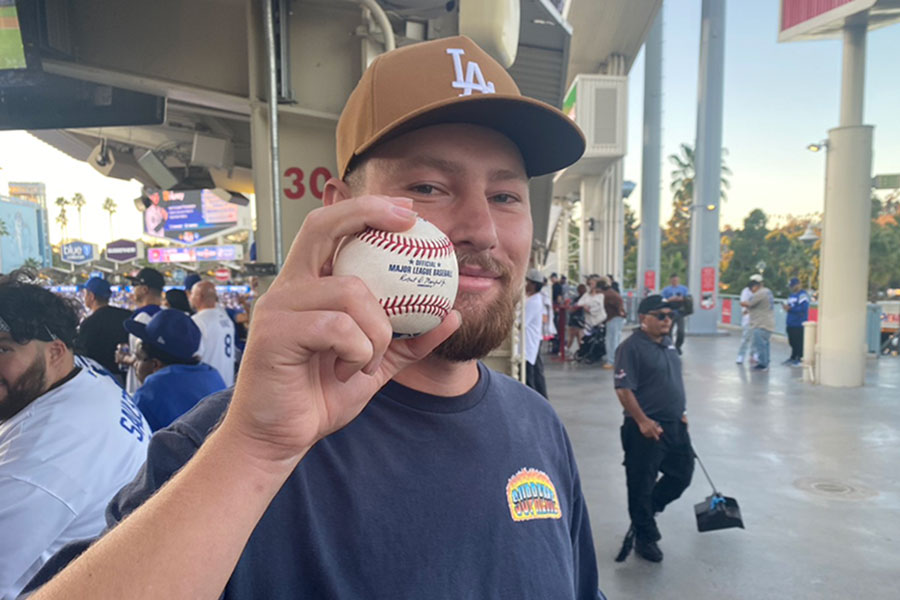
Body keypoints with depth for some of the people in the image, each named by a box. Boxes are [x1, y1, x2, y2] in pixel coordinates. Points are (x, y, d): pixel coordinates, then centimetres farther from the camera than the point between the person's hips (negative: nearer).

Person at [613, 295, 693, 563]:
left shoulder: (668, 343, 10)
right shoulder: (632, 347, -17)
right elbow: (623, 389, -20)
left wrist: (681, 411, 18)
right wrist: (642, 421, -22)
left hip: (674, 425, 8)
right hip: (647, 428, -8)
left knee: (682, 473, 17)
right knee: (641, 485, 5)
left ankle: (647, 510, 38)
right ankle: (645, 537, 24)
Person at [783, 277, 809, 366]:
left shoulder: (803, 294, -11)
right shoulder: (792, 294, 19)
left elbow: (803, 308, -19)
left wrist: (790, 308, -17)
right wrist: (786, 307, 2)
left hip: (799, 324, -9)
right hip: (791, 323, 9)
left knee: (799, 342, -5)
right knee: (792, 342, 14)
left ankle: (799, 359, 0)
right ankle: (793, 357, 22)